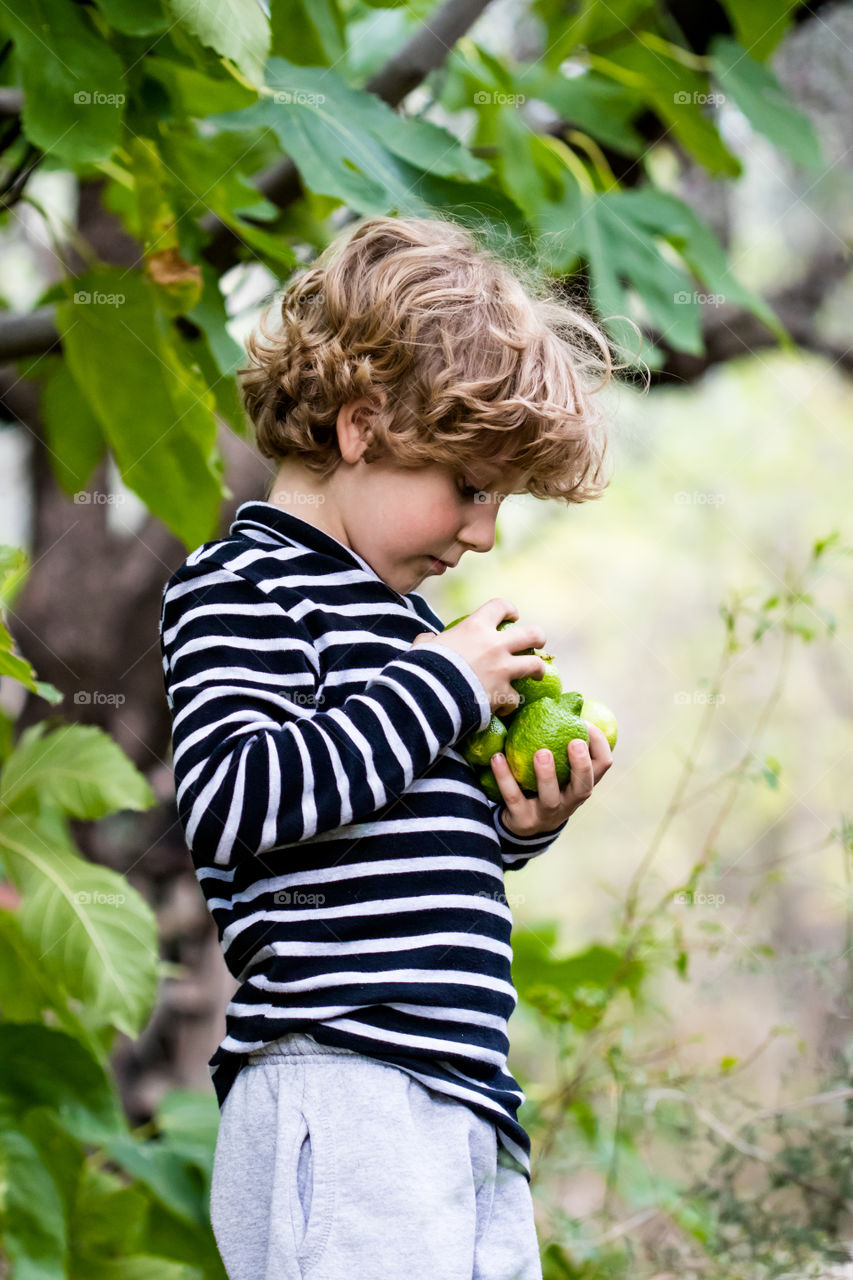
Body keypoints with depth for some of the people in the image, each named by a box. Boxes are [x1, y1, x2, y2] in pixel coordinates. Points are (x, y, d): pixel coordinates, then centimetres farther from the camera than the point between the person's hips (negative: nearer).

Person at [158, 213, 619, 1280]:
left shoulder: (395, 620, 22)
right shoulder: (243, 589, -5)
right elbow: (232, 801, -21)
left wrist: (516, 827, 11)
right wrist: (441, 685, -14)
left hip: (463, 1100, 9)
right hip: (337, 1099, -9)